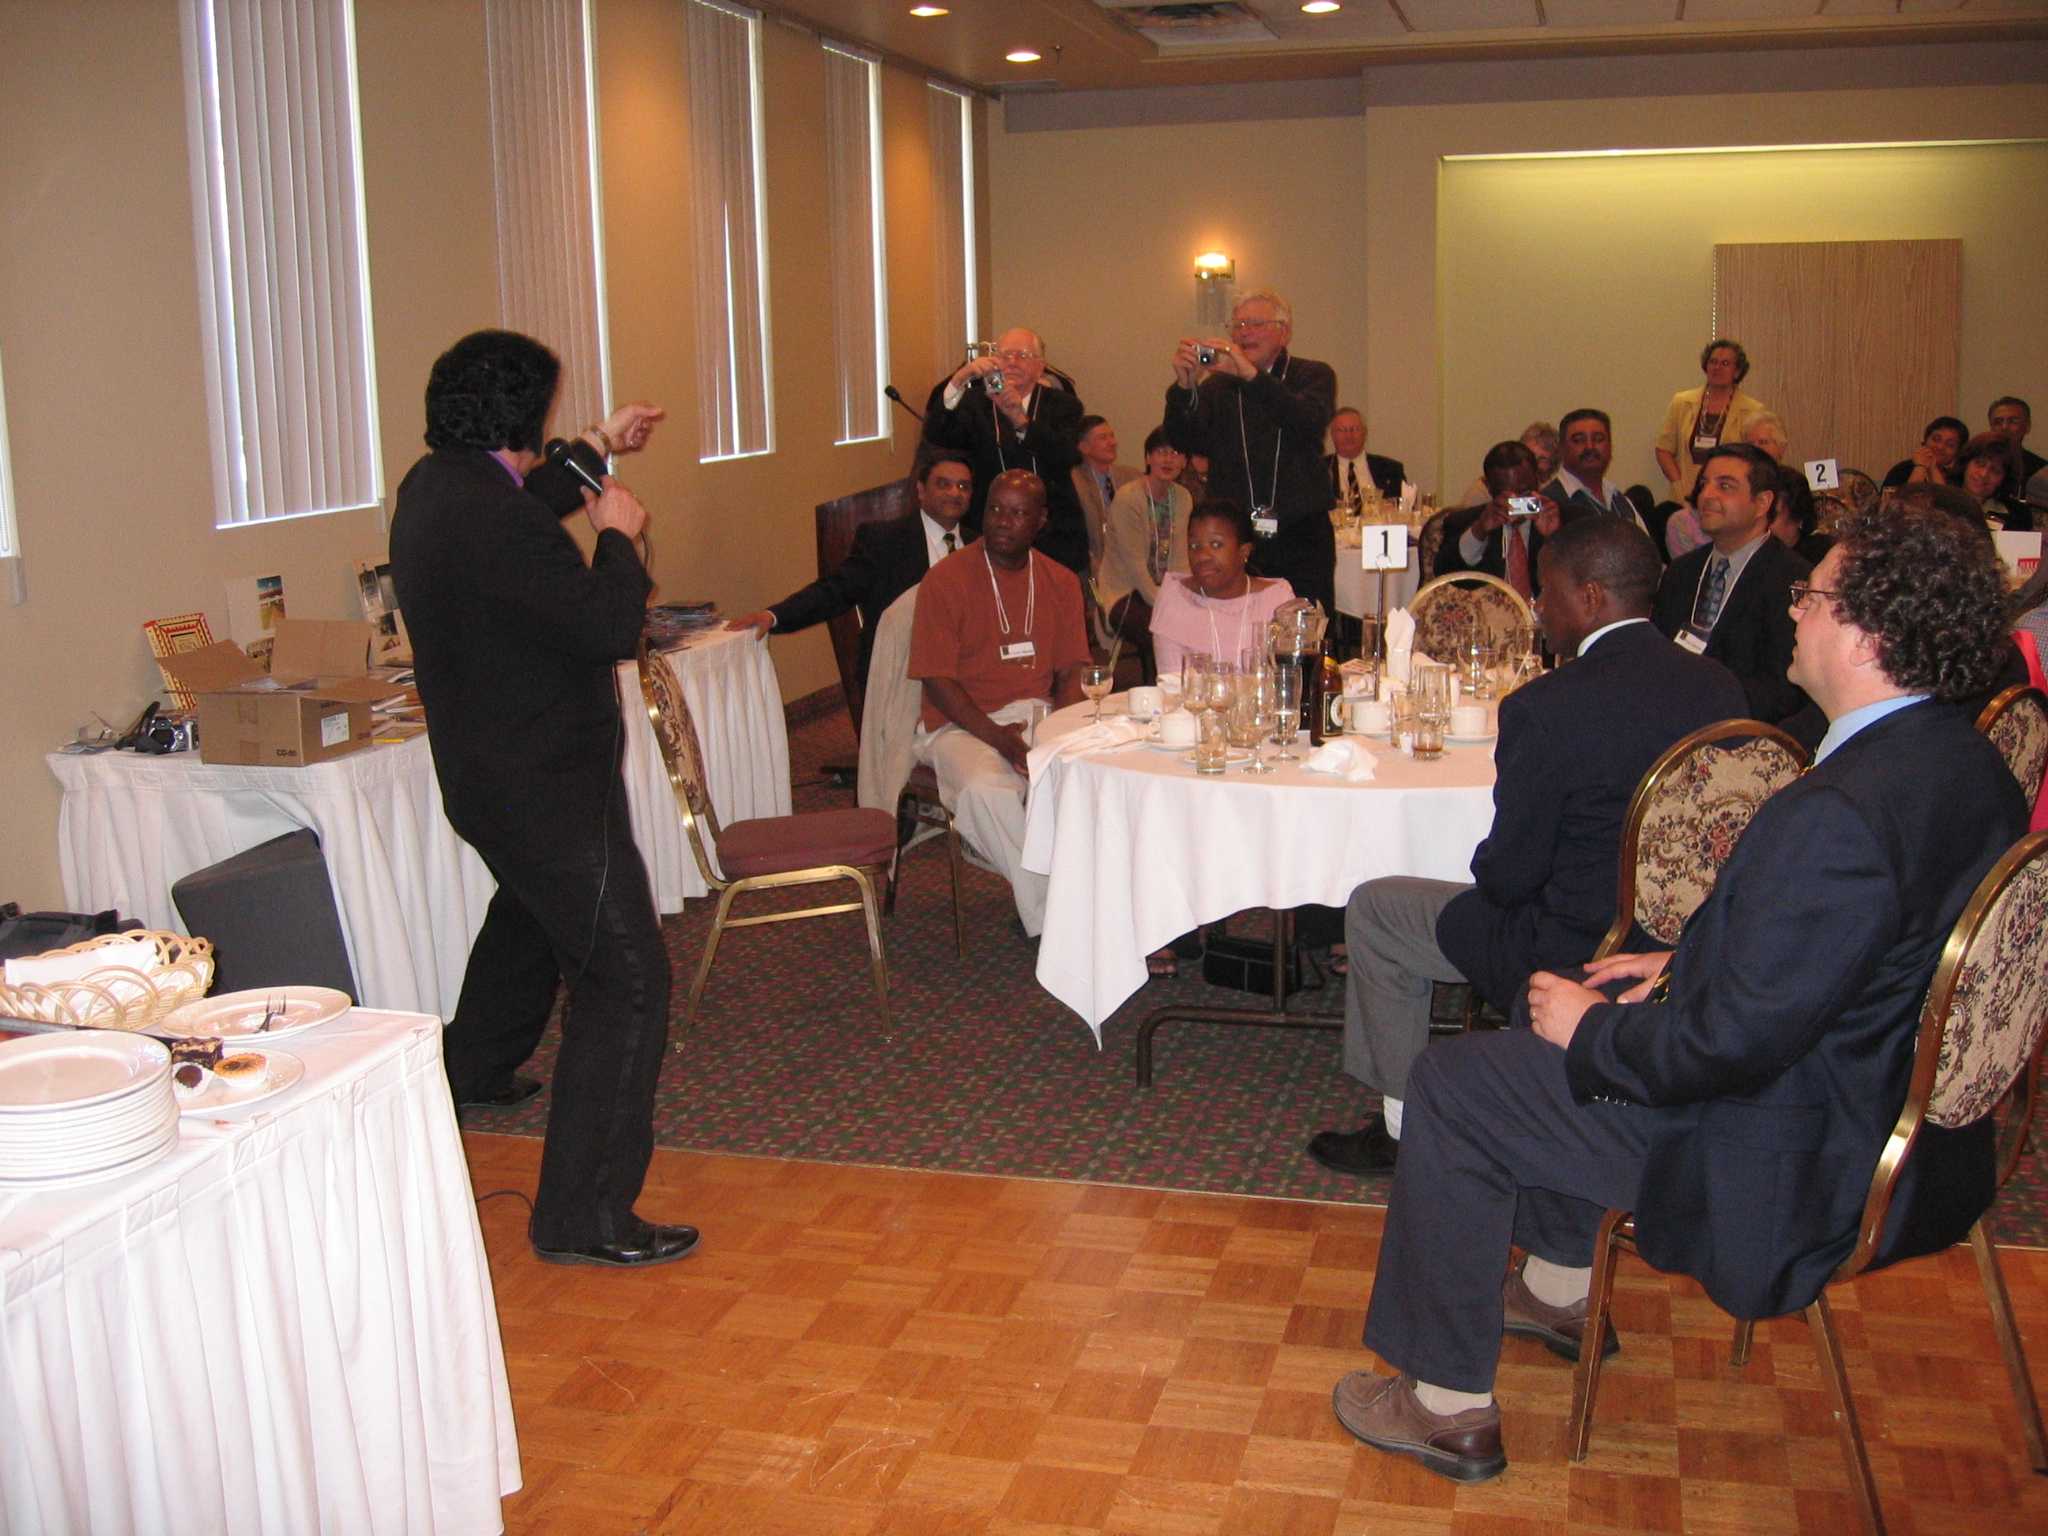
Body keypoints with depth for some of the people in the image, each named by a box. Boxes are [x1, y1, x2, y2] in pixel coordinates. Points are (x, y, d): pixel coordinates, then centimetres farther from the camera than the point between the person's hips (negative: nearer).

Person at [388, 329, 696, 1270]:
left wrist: (597, 451, 32)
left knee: (530, 911, 36)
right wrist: (619, 536, -9)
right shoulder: (493, 519, -27)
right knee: (625, 979, -8)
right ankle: (582, 1216, -7)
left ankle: (474, 1067, 60)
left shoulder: (433, 487, 5)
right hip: (547, 785, -11)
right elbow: (608, 628, -25)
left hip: (486, 772, 11)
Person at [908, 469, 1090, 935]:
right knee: (988, 789, -36)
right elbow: (937, 679, -8)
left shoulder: (1061, 582, 11)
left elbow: (1071, 672, 10)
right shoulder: (945, 579, -4)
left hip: (1038, 716, 4)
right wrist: (997, 736, -20)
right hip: (961, 723, -4)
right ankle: (1046, 919, -24)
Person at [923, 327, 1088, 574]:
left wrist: (1020, 420, -31)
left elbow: (1069, 456, -15)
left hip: (1056, 541, 1)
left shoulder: (1062, 404, 4)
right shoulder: (975, 403, 4)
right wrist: (958, 381, -29)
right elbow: (936, 435, -14)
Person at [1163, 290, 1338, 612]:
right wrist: (1184, 387, -22)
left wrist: (1251, 375, -24)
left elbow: (1310, 421, -15)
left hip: (1301, 540, -1)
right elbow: (1186, 441, -4)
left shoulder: (1313, 376, 6)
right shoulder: (1216, 386, 9)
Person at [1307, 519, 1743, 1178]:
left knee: (1373, 909, 12)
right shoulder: (1720, 686, -2)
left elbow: (1509, 876, -16)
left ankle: (1402, 1123, 22)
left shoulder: (1546, 708, -23)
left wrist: (1493, 874, 8)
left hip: (1576, 953, -8)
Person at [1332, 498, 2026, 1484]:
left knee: (1450, 1085, 2)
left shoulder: (1836, 815, -33)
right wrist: (1686, 964, 9)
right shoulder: (1969, 766, -1)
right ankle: (1559, 1290, 42)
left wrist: (1590, 1029, -11)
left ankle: (1450, 1406, 16)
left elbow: (1730, 1046, -28)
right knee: (1577, 1020, 27)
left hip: (1796, 1171, -10)